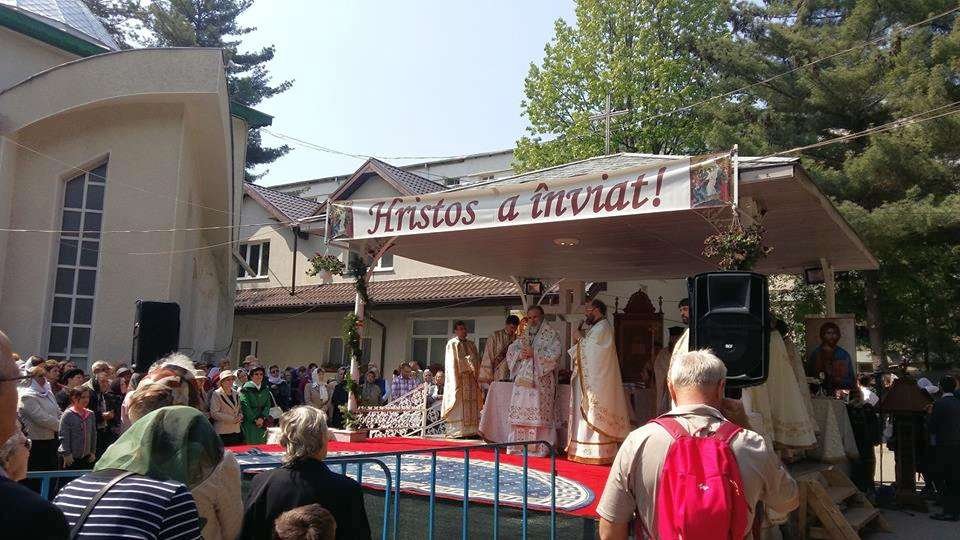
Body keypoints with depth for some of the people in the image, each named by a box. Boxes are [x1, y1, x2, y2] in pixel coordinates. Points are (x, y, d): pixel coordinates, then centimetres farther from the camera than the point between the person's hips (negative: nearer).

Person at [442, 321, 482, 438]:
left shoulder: (471, 344, 17)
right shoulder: (452, 344, 0)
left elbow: (477, 361, 15)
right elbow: (452, 363, -8)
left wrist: (477, 379, 3)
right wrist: (455, 382, -17)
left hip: (471, 380, 6)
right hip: (459, 378, -5)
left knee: (471, 406, 3)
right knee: (458, 405, -7)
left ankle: (471, 430, 5)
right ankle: (456, 431, -4)